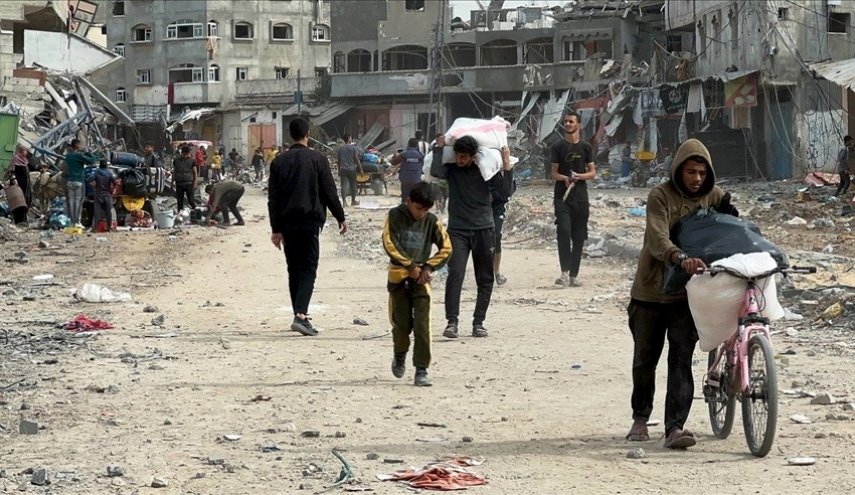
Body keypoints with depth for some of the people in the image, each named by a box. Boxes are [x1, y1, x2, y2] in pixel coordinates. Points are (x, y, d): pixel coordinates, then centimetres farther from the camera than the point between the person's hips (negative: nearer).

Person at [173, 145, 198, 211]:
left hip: (189, 183, -2)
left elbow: (195, 172, 4)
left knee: (191, 201, -6)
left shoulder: (192, 160, 2)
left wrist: (195, 182, -4)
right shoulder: (176, 160, 7)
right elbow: (174, 172, 14)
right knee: (180, 201, 8)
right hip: (179, 183, 2)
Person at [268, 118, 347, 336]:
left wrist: (276, 228, 10)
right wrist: (340, 218, 9)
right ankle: (301, 315, -20)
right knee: (308, 270, -4)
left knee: (294, 271, 13)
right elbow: (329, 192, -3)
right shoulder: (318, 159, -3)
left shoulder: (279, 162, 5)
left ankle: (299, 314, 14)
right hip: (310, 221, -3)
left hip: (287, 222, 3)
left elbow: (273, 198, 6)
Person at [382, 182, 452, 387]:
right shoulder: (395, 216, -2)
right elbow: (389, 243, -9)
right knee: (402, 323, 3)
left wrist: (428, 267, -6)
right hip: (398, 276, -1)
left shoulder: (432, 221, 2)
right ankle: (400, 356, 32)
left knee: (422, 325, -9)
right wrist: (410, 266, -11)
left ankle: (422, 370, -7)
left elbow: (446, 247, 5)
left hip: (421, 277, 1)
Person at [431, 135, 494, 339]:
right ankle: (452, 322, -15)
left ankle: (478, 322, 13)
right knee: (455, 274, -15)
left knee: (485, 279, 5)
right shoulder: (452, 169, 0)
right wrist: (439, 148, -12)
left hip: (483, 230, 1)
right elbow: (436, 172, -20)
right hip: (458, 230, -1)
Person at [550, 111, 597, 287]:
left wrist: (579, 176, -12)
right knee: (564, 231, -19)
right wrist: (565, 178, -18)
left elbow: (592, 173, 8)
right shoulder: (557, 147, 7)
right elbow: (554, 173, 4)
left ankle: (573, 275, 8)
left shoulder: (586, 147, 9)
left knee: (578, 236, 3)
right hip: (562, 197, -2)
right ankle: (564, 273, -23)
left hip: (580, 198, 2)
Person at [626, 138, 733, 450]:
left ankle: (675, 427, -14)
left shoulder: (713, 196, 2)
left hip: (687, 294, 2)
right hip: (651, 290, -2)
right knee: (645, 359, 10)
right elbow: (658, 239, -26)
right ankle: (640, 418, 31)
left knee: (681, 360, -10)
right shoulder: (660, 196, -12)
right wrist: (681, 258, -45)